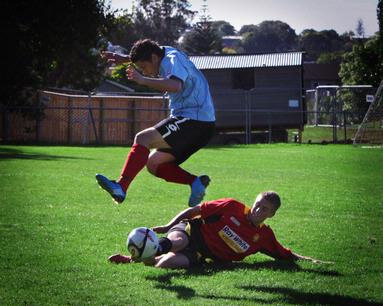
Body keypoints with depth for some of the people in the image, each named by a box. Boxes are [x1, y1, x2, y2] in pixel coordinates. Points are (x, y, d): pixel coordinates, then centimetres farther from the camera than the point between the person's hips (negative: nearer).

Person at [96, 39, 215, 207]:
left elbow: (175, 86, -33)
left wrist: (142, 80, -34)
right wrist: (125, 58, 25)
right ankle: (195, 182, -6)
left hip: (194, 120, -11)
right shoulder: (166, 55, 18)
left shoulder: (173, 59, -11)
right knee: (153, 163, 9)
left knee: (143, 138, -21)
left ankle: (120, 187, -34)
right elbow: (143, 55, 41)